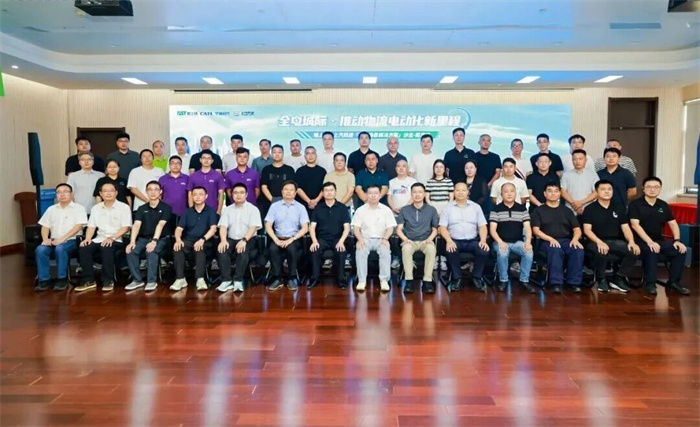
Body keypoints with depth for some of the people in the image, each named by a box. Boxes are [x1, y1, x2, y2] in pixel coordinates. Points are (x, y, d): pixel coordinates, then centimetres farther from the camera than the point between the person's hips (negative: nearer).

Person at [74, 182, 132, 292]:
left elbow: (125, 228, -7)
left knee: (106, 248, -36)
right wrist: (87, 238, -7)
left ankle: (108, 280, -25)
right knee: (84, 248, -23)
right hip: (99, 239, 5)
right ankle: (89, 280, -13)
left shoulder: (124, 207, 1)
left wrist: (111, 238, -21)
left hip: (117, 240, -5)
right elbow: (91, 226, 13)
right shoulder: (95, 208, 16)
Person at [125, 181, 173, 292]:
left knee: (151, 251, -34)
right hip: (144, 238, 4)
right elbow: (136, 225, -5)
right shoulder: (141, 209, 9)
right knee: (131, 251, -23)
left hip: (161, 239, -4)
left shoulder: (165, 208, -3)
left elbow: (160, 225, -18)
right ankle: (137, 280, -11)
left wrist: (154, 241, -32)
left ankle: (152, 281, -25)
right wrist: (132, 241, -21)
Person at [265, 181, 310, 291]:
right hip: (278, 238, 1)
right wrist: (276, 240, -14)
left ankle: (292, 278, -17)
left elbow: (305, 228, -3)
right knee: (273, 248, -31)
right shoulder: (274, 206, 8)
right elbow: (268, 225, 2)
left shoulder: (300, 207, 5)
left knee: (291, 248, -34)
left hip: (294, 239, -1)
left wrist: (291, 239, -16)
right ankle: (277, 278, -18)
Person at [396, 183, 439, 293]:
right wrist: (405, 239, -14)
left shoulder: (431, 210, 10)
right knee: (406, 249, -36)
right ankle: (409, 280, -27)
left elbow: (435, 229, 11)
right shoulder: (404, 210, 9)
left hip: (425, 240, 0)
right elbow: (399, 229, 5)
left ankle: (427, 281, -28)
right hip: (410, 241, 0)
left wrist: (430, 238, -9)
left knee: (432, 249, -35)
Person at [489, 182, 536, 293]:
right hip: (501, 242, -2)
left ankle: (524, 280, -10)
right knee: (502, 253, -34)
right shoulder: (496, 209, 1)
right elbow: (492, 229, -6)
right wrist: (500, 242, -22)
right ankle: (503, 280, -13)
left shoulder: (522, 208, 9)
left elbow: (527, 227, 3)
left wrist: (528, 241, -15)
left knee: (529, 252, -28)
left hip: (518, 242, 2)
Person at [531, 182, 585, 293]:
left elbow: (577, 229, 14)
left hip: (566, 240, 3)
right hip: (548, 242, -3)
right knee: (555, 250, -37)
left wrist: (575, 239, -9)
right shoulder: (539, 210, 11)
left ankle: (574, 282, -21)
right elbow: (536, 230, 0)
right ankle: (556, 283, -34)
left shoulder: (566, 210, 20)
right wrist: (550, 239, -16)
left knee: (578, 250, -30)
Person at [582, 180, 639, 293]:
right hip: (596, 242, -4)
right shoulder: (590, 209, 1)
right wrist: (599, 242, -26)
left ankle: (618, 279, -4)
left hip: (615, 242, 4)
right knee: (601, 252, -39)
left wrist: (631, 241, -13)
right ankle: (601, 279, -9)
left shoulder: (619, 208, 14)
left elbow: (625, 228, 7)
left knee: (633, 251, -25)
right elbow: (587, 230, -9)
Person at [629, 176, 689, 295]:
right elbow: (635, 225, -15)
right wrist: (650, 242, -25)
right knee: (651, 251, -35)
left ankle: (673, 282, -4)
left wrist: (677, 240, -8)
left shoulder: (664, 205, 11)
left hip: (659, 240, 5)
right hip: (641, 241, -5)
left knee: (680, 250, -18)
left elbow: (673, 224, 11)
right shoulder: (635, 204, -5)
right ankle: (650, 283, -19)